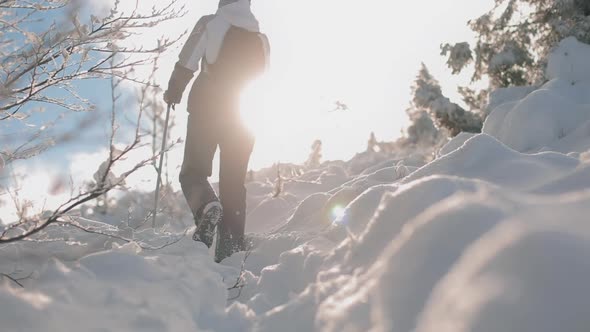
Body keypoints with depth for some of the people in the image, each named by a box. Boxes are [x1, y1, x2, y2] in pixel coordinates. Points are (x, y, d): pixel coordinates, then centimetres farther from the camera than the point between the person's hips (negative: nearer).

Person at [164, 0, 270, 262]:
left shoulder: (210, 22, 3)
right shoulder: (261, 38, 14)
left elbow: (187, 64, -3)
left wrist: (173, 93, 11)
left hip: (207, 110, -3)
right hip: (244, 116, 3)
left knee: (193, 171, 3)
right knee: (234, 182, 5)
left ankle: (207, 207, -28)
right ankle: (233, 244, -3)